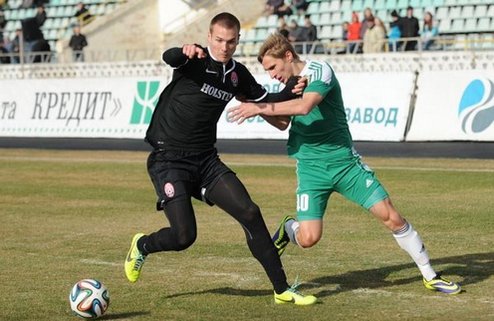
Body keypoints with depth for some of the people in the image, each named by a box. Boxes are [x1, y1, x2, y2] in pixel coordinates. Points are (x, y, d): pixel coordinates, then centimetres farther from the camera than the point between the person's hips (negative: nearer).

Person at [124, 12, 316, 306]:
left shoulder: (237, 74, 6)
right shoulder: (195, 60, -11)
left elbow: (266, 101, 19)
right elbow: (168, 58, -34)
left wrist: (291, 90, -2)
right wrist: (184, 51, -58)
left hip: (206, 160, 6)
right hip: (169, 160, -5)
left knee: (250, 213, -7)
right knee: (184, 236, -14)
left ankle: (282, 290, 2)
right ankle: (142, 246, 21)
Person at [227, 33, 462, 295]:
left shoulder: (319, 71, -15)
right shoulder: (288, 82, 8)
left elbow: (304, 106, -33)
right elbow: (283, 123, 19)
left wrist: (261, 108, -32)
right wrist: (257, 108, 1)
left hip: (344, 161, -4)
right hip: (310, 167, 4)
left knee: (391, 217, -5)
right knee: (308, 238, -13)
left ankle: (430, 276, 10)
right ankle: (288, 229, 23)